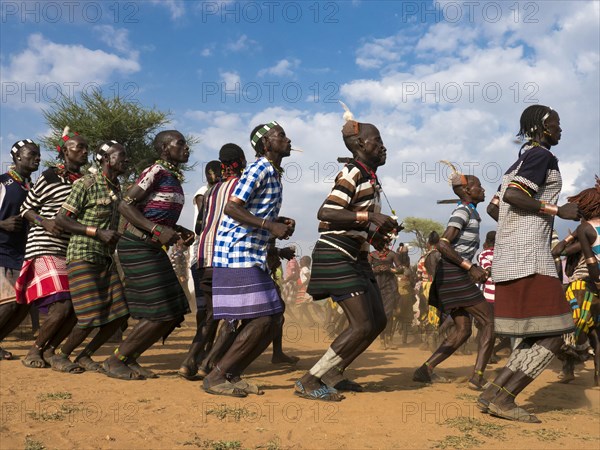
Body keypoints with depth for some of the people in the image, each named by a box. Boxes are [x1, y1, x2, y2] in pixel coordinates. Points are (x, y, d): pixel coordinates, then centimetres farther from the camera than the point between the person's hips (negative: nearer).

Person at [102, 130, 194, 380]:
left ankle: (130, 359, 17)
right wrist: (158, 230, -25)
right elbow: (125, 205, -17)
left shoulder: (174, 178, 16)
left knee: (174, 313, 6)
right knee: (160, 314, -10)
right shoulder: (156, 171, -12)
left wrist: (182, 233, 7)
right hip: (137, 247, -9)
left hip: (154, 249, 9)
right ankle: (114, 361, 4)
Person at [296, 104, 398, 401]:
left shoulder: (371, 178, 15)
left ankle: (332, 375, 19)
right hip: (337, 256, -10)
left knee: (378, 321, 10)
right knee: (362, 326, -12)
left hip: (356, 258, 10)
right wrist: (369, 217, -26)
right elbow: (326, 214, -25)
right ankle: (309, 382, -4)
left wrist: (376, 235, 7)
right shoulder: (352, 174, -13)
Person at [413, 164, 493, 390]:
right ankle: (478, 376, -11)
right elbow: (442, 244, -22)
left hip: (451, 275, 10)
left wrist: (473, 269, 18)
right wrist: (470, 267, -22)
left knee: (463, 330, 10)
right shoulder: (463, 211, -10)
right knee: (489, 321, -6)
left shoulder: (469, 213, 20)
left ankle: (425, 370, 7)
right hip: (454, 275, -10)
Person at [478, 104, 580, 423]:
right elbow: (514, 195, -18)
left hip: (510, 256, 10)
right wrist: (558, 210, -13)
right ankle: (502, 398, -11)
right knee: (551, 337, -8)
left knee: (540, 336, 10)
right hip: (528, 256, -10)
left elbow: (494, 207, 22)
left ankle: (493, 394, 4)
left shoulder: (517, 164, 24)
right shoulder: (542, 155, -4)